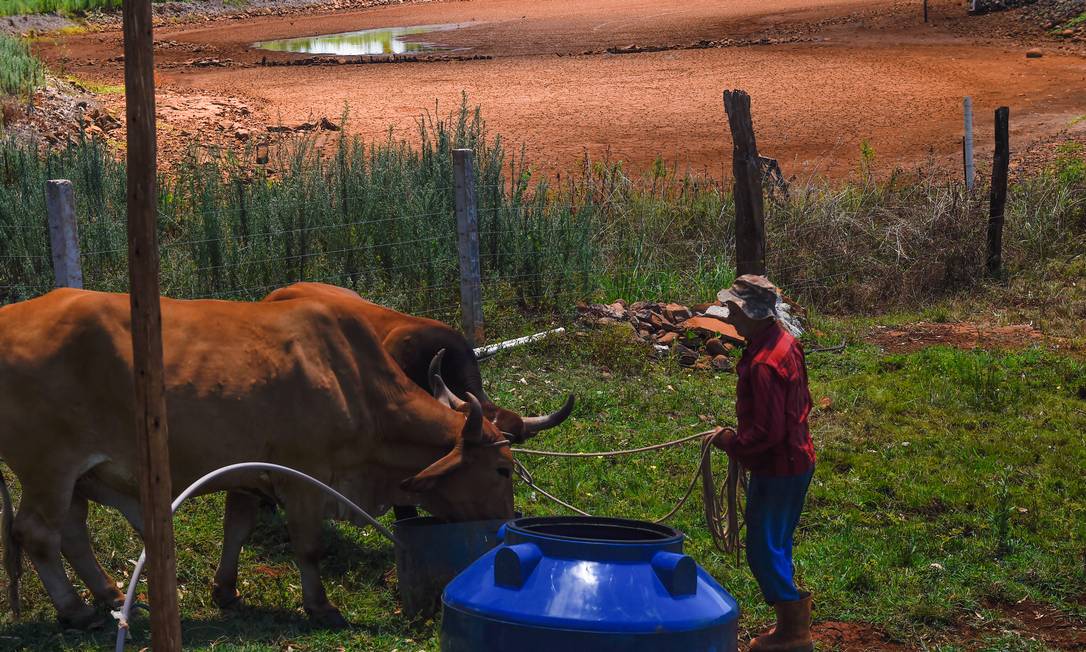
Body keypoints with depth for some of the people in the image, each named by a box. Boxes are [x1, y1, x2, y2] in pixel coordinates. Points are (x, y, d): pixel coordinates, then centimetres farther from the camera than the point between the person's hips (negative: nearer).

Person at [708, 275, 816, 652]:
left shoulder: (764, 364, -27)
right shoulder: (784, 341, 5)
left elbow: (767, 433, -27)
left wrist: (731, 442, -11)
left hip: (776, 471, -10)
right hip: (796, 459, 10)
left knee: (764, 550, -1)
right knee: (777, 546, 20)